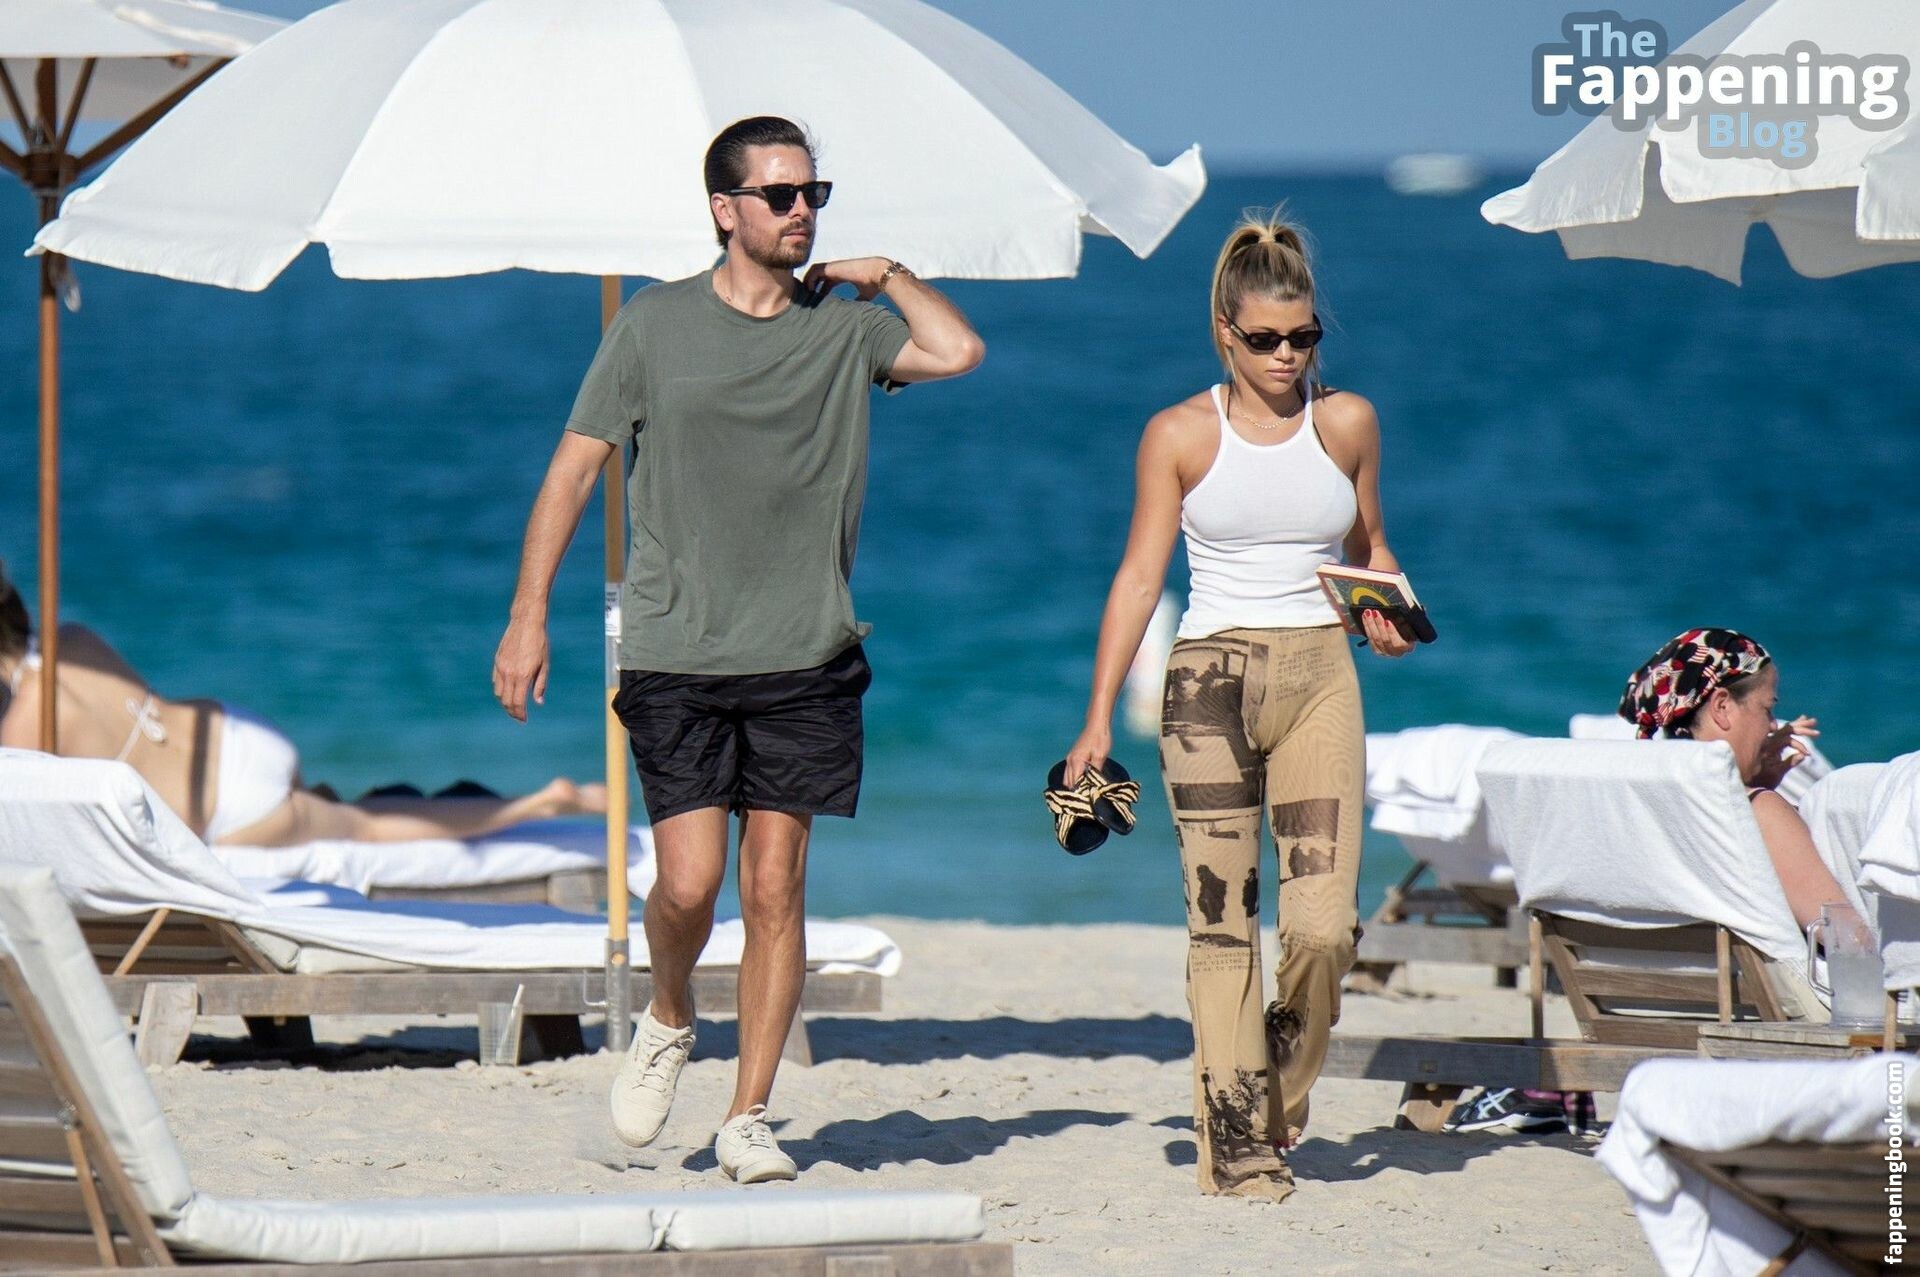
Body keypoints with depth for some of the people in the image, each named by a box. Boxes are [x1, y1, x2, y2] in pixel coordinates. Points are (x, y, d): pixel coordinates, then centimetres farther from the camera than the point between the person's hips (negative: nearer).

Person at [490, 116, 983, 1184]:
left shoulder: (846, 327, 6)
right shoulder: (657, 325, 3)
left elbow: (958, 352, -11)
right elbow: (577, 465, 4)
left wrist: (886, 275, 2)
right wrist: (529, 614, -1)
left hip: (805, 658, 1)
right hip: (676, 655, -1)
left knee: (775, 886, -1)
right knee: (690, 879, -10)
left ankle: (750, 1116, 7)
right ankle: (669, 1022, 22)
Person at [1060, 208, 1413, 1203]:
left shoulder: (1347, 423, 8)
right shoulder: (1182, 435, 2)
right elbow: (1139, 574, 3)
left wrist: (1387, 616, -2)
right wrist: (1100, 716, -1)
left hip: (1319, 676, 2)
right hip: (1211, 678, -2)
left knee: (1325, 923, -8)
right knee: (1221, 921, -4)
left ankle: (1281, 1105, 15)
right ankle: (1234, 1143, -1)